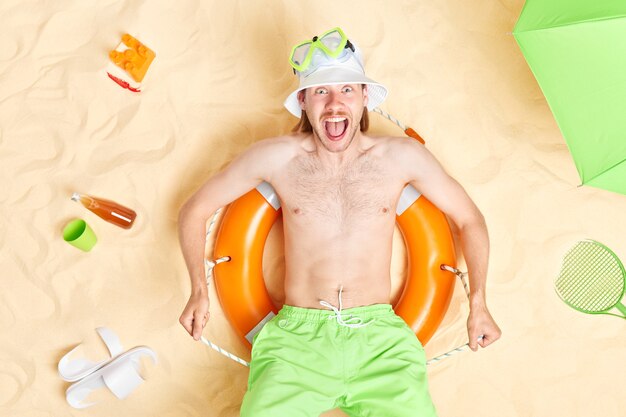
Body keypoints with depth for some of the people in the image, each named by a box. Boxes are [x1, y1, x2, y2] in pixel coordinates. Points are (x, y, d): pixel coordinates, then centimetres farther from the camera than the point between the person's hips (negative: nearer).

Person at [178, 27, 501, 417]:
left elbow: (469, 218, 13)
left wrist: (478, 303, 7)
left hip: (379, 339, 1)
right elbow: (195, 211, 9)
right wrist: (199, 292, 0)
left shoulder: (401, 157, 1)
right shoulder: (276, 157, -1)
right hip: (297, 337, 0)